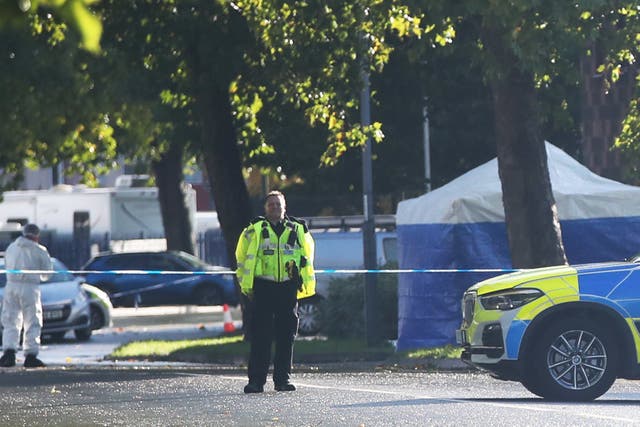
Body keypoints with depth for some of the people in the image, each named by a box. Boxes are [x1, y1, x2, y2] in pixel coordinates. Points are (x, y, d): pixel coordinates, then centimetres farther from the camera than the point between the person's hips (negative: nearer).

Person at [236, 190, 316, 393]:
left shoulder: (298, 230, 10)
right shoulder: (254, 231, 5)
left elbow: (307, 258, 19)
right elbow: (242, 259, 10)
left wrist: (306, 284, 13)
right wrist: (246, 285, 3)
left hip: (288, 288, 2)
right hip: (263, 288, -2)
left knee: (286, 336, 3)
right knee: (260, 336, -5)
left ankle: (282, 378, 10)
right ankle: (256, 380, -3)